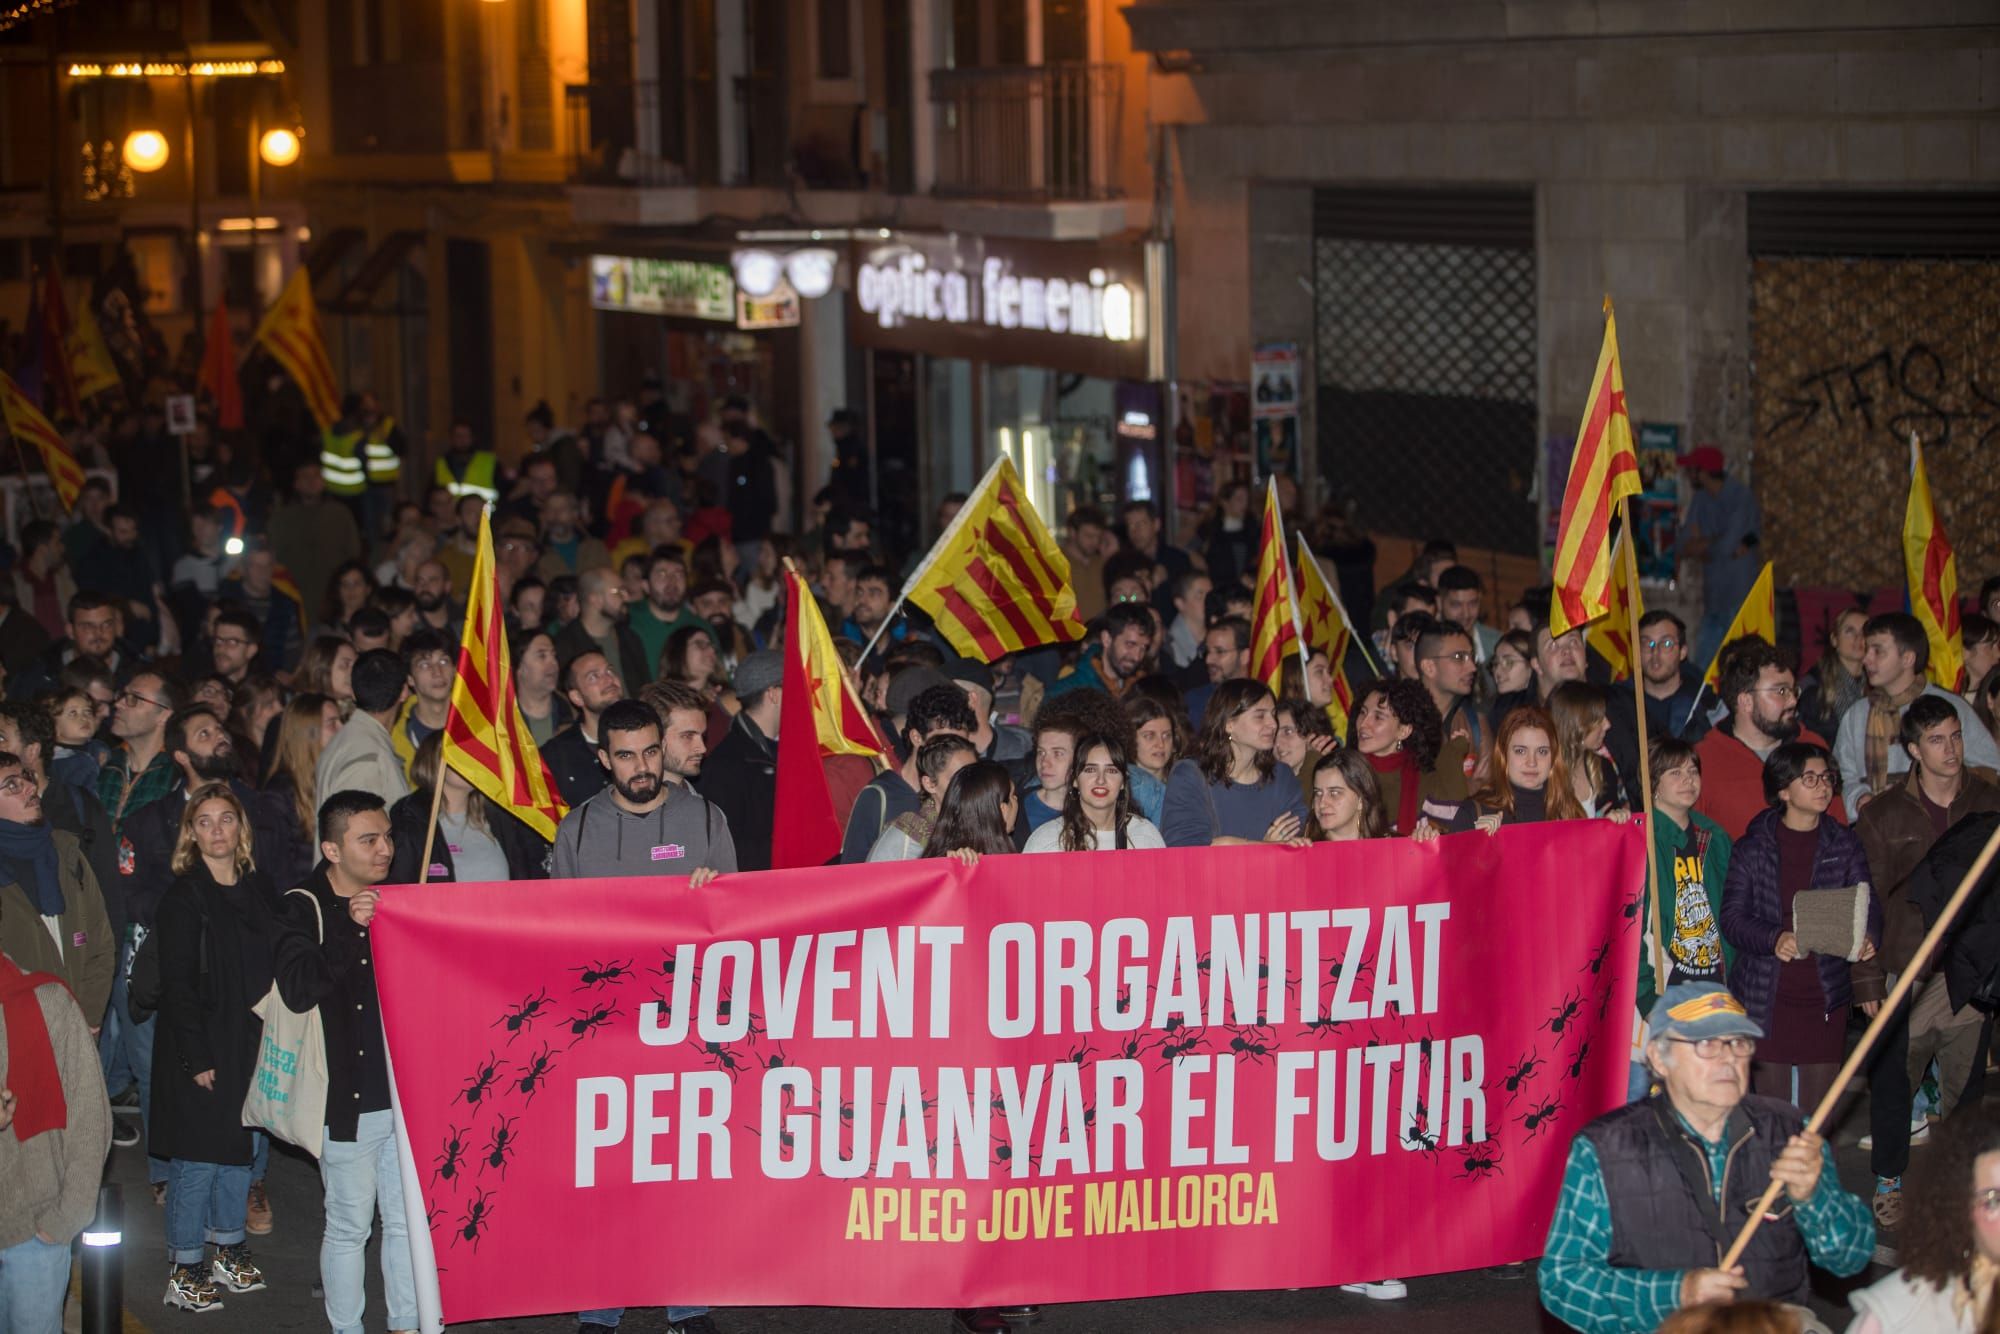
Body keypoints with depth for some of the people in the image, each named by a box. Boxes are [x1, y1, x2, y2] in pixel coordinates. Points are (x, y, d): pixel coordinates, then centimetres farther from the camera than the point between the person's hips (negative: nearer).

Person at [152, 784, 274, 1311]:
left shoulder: (258, 888, 8)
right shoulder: (184, 896, -10)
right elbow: (177, 984, -13)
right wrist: (196, 1058, -16)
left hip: (250, 1044, 6)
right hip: (200, 1048, -6)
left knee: (242, 1149, 12)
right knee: (197, 1159, -3)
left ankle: (229, 1252, 24)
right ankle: (184, 1270, 6)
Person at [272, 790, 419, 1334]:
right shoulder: (303, 907, -6)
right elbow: (297, 989, -23)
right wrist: (351, 928, -31)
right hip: (347, 1100, -4)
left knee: (411, 1221, 10)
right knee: (349, 1226, 4)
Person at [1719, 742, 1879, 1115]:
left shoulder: (1845, 845, 8)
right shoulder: (1752, 847, 0)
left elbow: (1866, 902, 1)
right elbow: (1732, 917, -5)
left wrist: (1867, 937, -21)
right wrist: (1774, 939, -24)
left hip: (1826, 997, 2)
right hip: (1766, 997, -2)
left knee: (1819, 1109, 5)